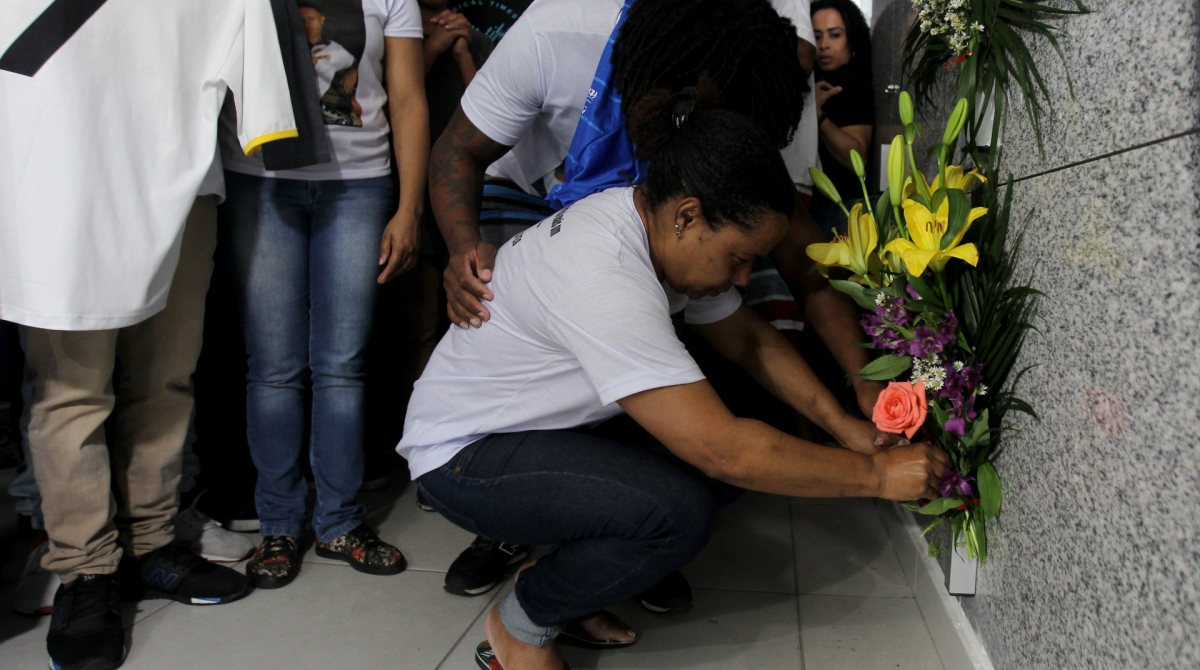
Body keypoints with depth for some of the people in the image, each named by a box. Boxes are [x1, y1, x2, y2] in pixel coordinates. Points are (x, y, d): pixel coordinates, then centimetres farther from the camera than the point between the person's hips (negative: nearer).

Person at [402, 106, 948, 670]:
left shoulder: (657, 226, -6)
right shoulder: (605, 277, -34)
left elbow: (750, 339, 6)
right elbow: (723, 452, -35)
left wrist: (841, 423, -5)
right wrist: (875, 474, -25)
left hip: (542, 423, 9)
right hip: (464, 453, -9)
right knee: (677, 510, -30)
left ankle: (559, 579, 10)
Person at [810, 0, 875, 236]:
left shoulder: (853, 86, -8)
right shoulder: (814, 82, 15)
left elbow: (856, 159, -21)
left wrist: (818, 114, -30)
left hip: (836, 205, -7)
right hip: (808, 199, 7)